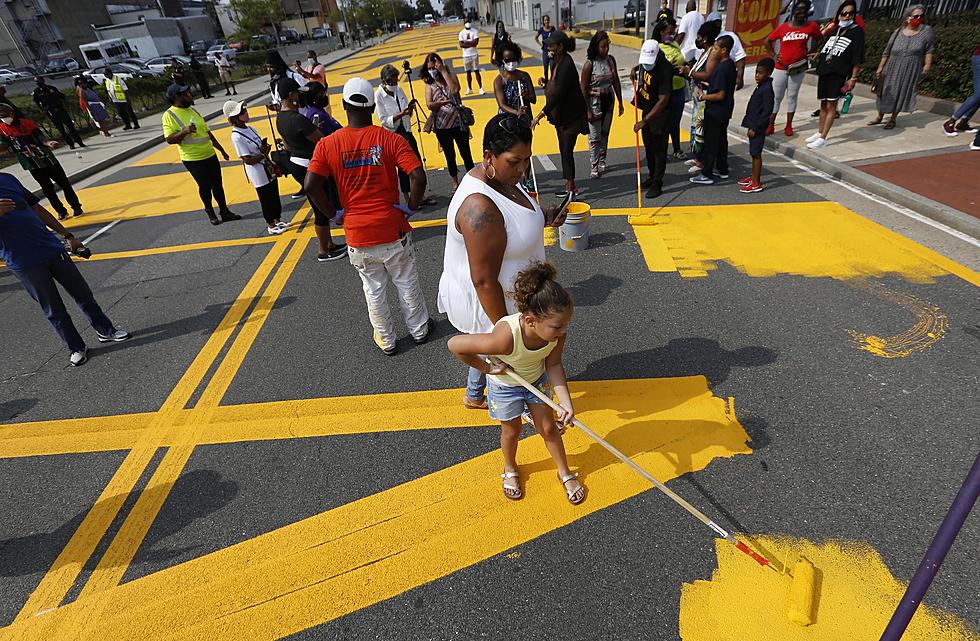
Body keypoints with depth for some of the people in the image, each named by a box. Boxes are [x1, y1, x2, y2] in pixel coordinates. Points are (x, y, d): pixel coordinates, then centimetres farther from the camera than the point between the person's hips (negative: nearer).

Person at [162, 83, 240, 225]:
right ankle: (210, 212, 21)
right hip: (192, 159, -6)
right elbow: (169, 139, -14)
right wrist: (184, 131, -29)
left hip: (210, 155, 6)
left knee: (218, 183, 9)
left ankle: (224, 211, 20)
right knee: (205, 186, 2)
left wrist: (221, 149, 18)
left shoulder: (192, 110, 11)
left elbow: (207, 132, 17)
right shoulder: (169, 115, -10)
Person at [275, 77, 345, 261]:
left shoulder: (280, 118, 6)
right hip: (309, 168, -10)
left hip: (295, 164, 10)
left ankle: (329, 243, 32)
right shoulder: (298, 119, -25)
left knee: (322, 207, 19)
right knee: (322, 210, 4)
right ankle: (324, 252, 16)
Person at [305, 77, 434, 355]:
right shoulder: (390, 139, -10)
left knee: (374, 291, 18)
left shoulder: (327, 144, -6)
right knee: (407, 284, 18)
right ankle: (419, 329, 37)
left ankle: (386, 341, 34)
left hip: (357, 235, 1)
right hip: (393, 229, -1)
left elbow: (311, 186, -14)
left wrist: (333, 213, 0)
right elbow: (418, 177, -21)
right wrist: (411, 207, -6)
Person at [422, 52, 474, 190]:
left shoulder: (451, 76, 1)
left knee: (466, 153, 6)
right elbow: (429, 105, -10)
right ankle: (455, 182, 28)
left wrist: (444, 71, -18)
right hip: (441, 126, 1)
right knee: (450, 156, 12)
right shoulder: (429, 84, 3)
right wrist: (441, 102, -29)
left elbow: (455, 90, -21)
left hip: (458, 123, -1)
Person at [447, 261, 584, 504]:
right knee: (512, 431, 17)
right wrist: (487, 368, -25)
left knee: (548, 427, 15)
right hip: (505, 385, -3)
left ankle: (565, 473, 40)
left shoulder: (556, 330, -30)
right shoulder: (506, 338, -46)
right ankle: (510, 470, 48)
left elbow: (554, 365, -15)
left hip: (538, 380, 4)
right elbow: (454, 344, -37)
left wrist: (566, 402, -24)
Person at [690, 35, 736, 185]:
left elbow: (720, 95, -25)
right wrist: (708, 88, 14)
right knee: (721, 139, 18)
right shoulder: (730, 65, 7)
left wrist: (704, 97, -14)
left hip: (715, 111, -10)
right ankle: (723, 170, 29)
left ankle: (707, 175, 4)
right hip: (725, 111, 10)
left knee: (710, 142, -2)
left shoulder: (721, 69, -23)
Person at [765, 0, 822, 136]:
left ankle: (789, 125, 14)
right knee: (776, 97, 2)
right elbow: (768, 41, 8)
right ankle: (771, 125, 9)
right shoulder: (783, 27, -3)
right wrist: (773, 55, 2)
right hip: (781, 68, -1)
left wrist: (812, 53, 5)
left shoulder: (812, 26, -2)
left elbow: (819, 39, 13)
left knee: (792, 97, 8)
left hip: (799, 68, 1)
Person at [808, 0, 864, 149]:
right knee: (823, 104, 12)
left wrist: (853, 78, -11)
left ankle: (823, 139, -11)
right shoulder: (835, 29, 16)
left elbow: (858, 58, -6)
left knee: (831, 105, -9)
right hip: (824, 71, 6)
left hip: (839, 73, -6)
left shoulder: (857, 31, -1)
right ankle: (819, 133, 24)